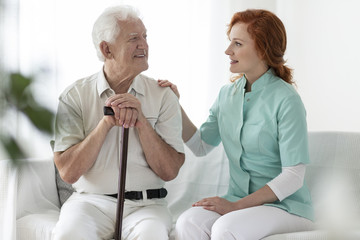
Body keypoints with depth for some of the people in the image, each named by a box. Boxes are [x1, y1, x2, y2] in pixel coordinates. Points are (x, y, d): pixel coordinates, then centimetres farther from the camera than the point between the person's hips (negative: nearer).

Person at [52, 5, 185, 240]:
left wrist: (141, 121, -12)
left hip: (145, 204, 1)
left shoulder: (163, 96, 4)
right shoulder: (75, 96, 2)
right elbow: (68, 172, -6)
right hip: (91, 200, 0)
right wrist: (106, 123, -13)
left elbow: (169, 172, -2)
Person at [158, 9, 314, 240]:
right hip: (238, 202, 5)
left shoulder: (286, 100, -13)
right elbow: (201, 146, 16)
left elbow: (293, 177, -14)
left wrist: (235, 206, -16)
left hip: (285, 206, -5)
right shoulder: (228, 93, 8)